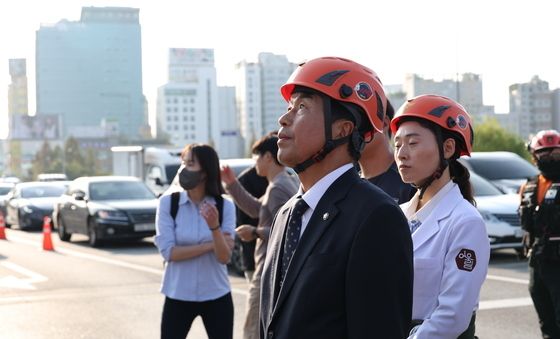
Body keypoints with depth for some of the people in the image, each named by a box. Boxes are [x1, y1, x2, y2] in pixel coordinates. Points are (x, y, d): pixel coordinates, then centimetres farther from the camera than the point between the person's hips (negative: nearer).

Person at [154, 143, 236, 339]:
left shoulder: (225, 206, -6)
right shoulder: (168, 202, -7)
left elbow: (224, 257, -11)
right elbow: (168, 251, -13)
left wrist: (214, 227, -28)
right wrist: (211, 245, -13)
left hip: (217, 296, 1)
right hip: (178, 296, -1)